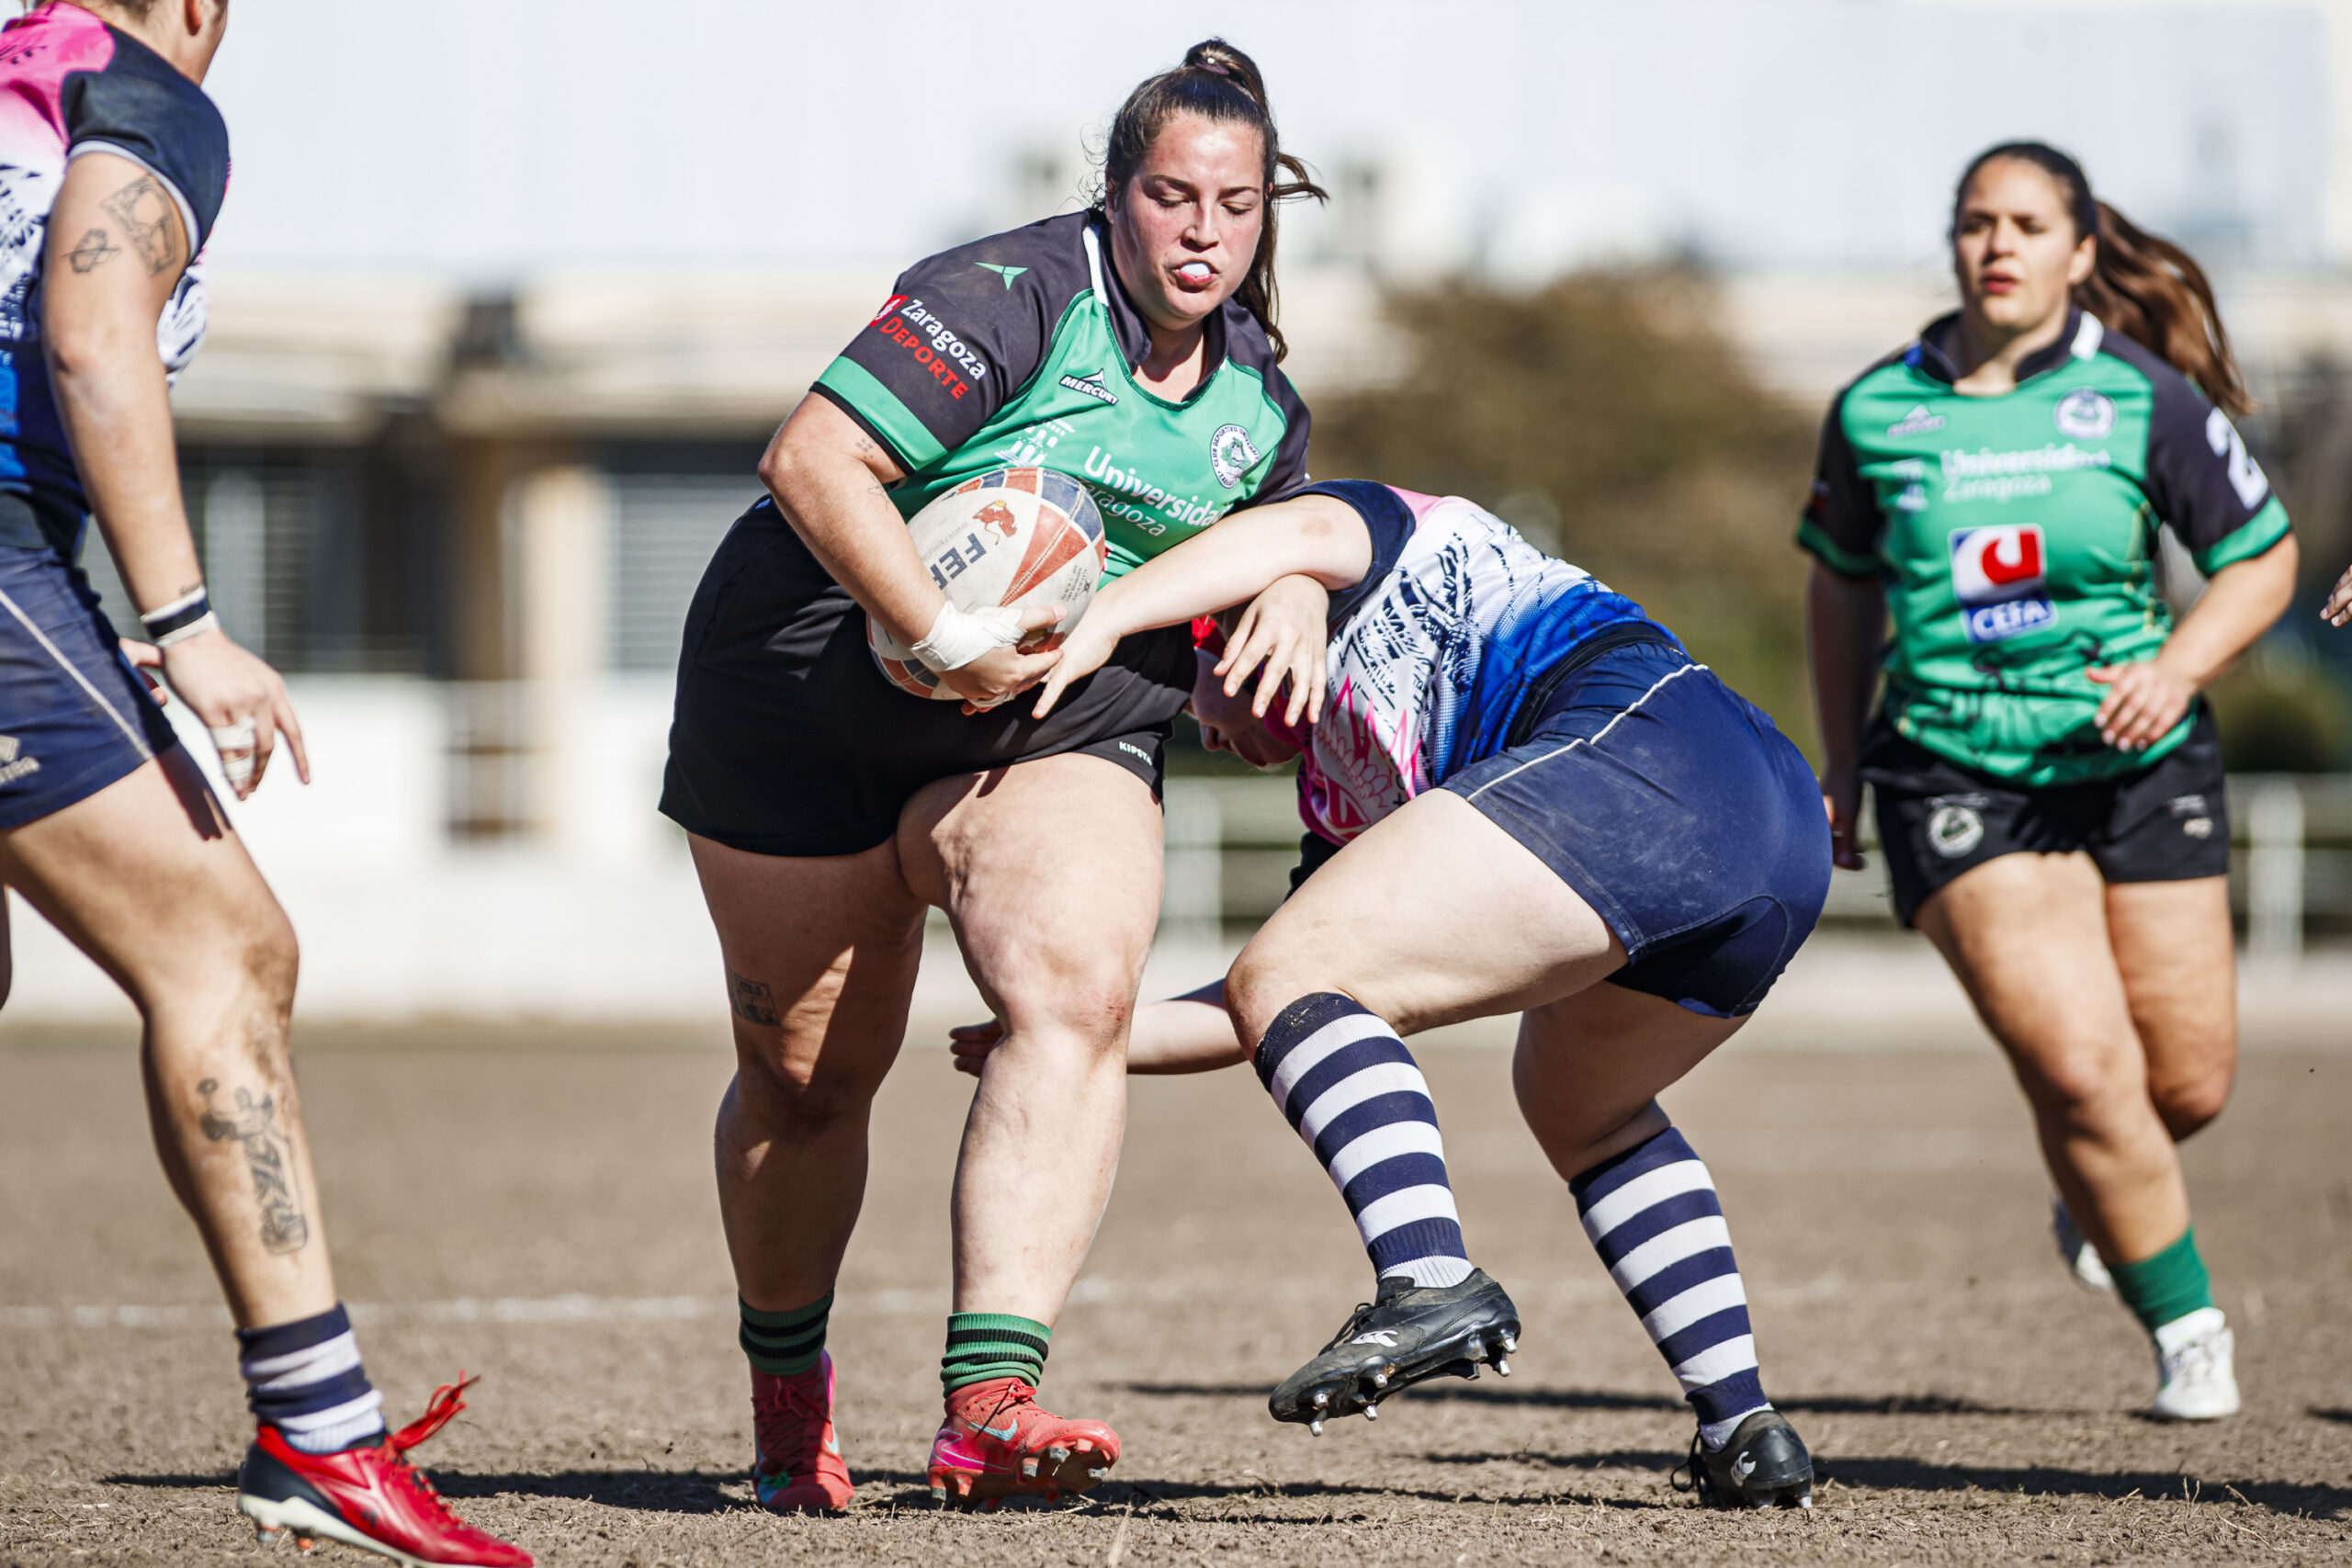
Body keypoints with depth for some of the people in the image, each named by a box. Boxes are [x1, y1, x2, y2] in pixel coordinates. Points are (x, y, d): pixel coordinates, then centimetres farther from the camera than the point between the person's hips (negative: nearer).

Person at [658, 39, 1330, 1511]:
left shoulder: (1260, 402, 4)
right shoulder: (1012, 298, -18)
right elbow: (812, 461, -27)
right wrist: (946, 636, -32)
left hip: (1060, 733, 4)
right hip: (810, 700, -4)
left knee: (1080, 994, -25)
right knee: (808, 1072, 7)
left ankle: (990, 1401, -35)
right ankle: (788, 1390, 35)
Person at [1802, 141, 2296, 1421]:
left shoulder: (2143, 399, -5)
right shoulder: (1876, 411, -1)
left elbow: (2262, 559, 3)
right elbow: (1843, 584, 15)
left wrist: (2174, 671, -14)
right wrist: (1841, 762, 14)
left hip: (2137, 766, 1)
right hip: (1956, 776, -1)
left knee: (2189, 1082, 3)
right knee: (2079, 1067, -17)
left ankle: (2096, 1194, 41)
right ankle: (2187, 1332, 2)